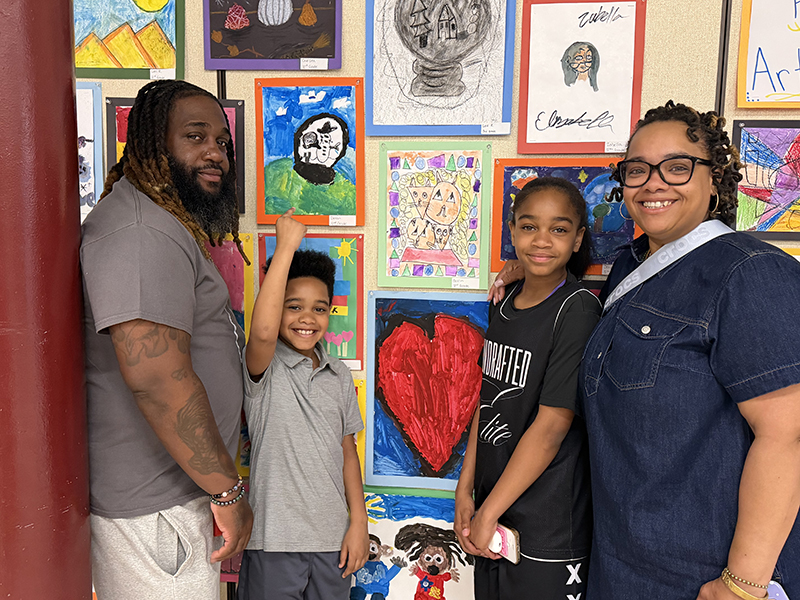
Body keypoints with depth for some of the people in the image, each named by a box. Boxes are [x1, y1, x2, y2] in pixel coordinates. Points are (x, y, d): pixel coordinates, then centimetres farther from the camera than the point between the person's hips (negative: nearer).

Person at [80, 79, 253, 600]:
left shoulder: (164, 223, 14)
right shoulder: (141, 232, -21)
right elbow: (155, 377, -31)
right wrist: (228, 492, -21)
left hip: (177, 487, 10)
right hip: (154, 508, -10)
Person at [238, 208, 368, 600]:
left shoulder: (340, 376, 6)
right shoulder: (264, 368, -9)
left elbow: (347, 451, 9)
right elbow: (262, 331, -32)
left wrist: (359, 523, 4)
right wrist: (286, 247, -29)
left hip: (333, 538, 4)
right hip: (274, 541, -4)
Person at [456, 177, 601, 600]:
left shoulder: (578, 310, -16)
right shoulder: (505, 304, 4)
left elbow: (551, 426, -19)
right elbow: (487, 402, 7)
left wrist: (488, 513, -14)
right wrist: (465, 490, 3)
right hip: (492, 510, 6)